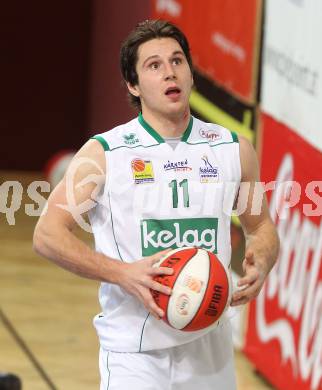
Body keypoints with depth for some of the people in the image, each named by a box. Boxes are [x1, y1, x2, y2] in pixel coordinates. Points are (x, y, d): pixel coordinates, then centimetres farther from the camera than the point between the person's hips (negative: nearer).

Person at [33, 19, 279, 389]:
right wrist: (122, 272, -19)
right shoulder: (103, 153, -5)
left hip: (210, 346, 3)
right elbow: (47, 234, -6)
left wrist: (259, 265, -6)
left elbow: (261, 227, 17)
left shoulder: (234, 150, 5)